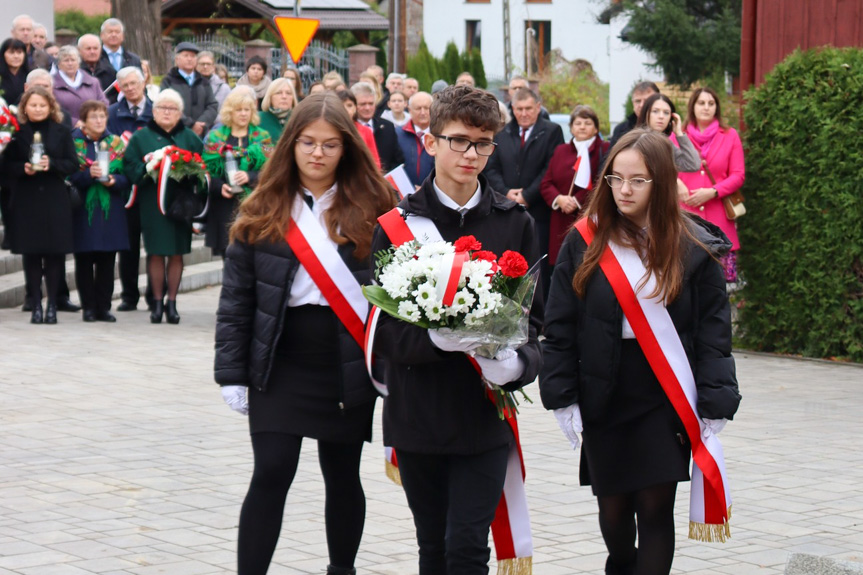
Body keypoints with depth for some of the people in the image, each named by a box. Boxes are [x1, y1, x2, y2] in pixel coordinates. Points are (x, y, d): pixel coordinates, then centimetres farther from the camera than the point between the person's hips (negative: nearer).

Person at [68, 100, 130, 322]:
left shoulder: (116, 143, 9)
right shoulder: (74, 142, 1)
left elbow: (126, 176, 5)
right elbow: (68, 176, -5)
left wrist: (113, 180, -14)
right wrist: (88, 174, -21)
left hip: (110, 211, 2)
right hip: (83, 210, -2)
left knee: (107, 262, 4)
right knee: (84, 262, 1)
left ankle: (103, 307, 10)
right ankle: (89, 307, 8)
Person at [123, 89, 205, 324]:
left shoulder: (190, 138, 11)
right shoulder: (141, 137, 7)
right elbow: (130, 168, 1)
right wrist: (148, 168, -17)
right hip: (152, 203, -1)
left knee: (176, 253, 2)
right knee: (156, 252, 0)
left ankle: (172, 302, 11)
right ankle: (158, 302, 10)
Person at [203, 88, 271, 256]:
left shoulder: (261, 138, 8)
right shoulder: (215, 137, 9)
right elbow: (207, 171, 5)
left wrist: (250, 177, -18)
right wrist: (219, 186, -14)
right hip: (224, 210, 1)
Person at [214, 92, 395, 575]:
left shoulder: (372, 213, 0)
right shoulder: (263, 214, 3)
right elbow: (236, 300, 3)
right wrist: (233, 373, -2)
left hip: (348, 368, 0)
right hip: (280, 367, 0)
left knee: (343, 477, 12)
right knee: (271, 476, -6)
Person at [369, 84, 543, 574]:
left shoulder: (514, 223, 4)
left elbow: (533, 314, 4)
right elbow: (382, 326, -3)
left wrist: (518, 363, -18)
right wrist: (434, 337, -24)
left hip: (485, 413, 0)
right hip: (418, 411, 1)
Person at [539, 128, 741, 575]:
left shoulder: (693, 247, 0)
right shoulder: (584, 241, 1)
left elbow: (713, 332, 1)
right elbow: (559, 326, 3)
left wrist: (714, 403, -6)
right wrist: (562, 397, -3)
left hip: (666, 399, -1)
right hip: (604, 398, 1)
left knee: (655, 506, -5)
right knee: (613, 507, 9)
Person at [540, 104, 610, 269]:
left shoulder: (605, 150, 3)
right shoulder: (561, 151, 18)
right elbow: (545, 184, 14)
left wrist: (577, 201, -13)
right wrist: (559, 199, -7)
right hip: (562, 226, 4)